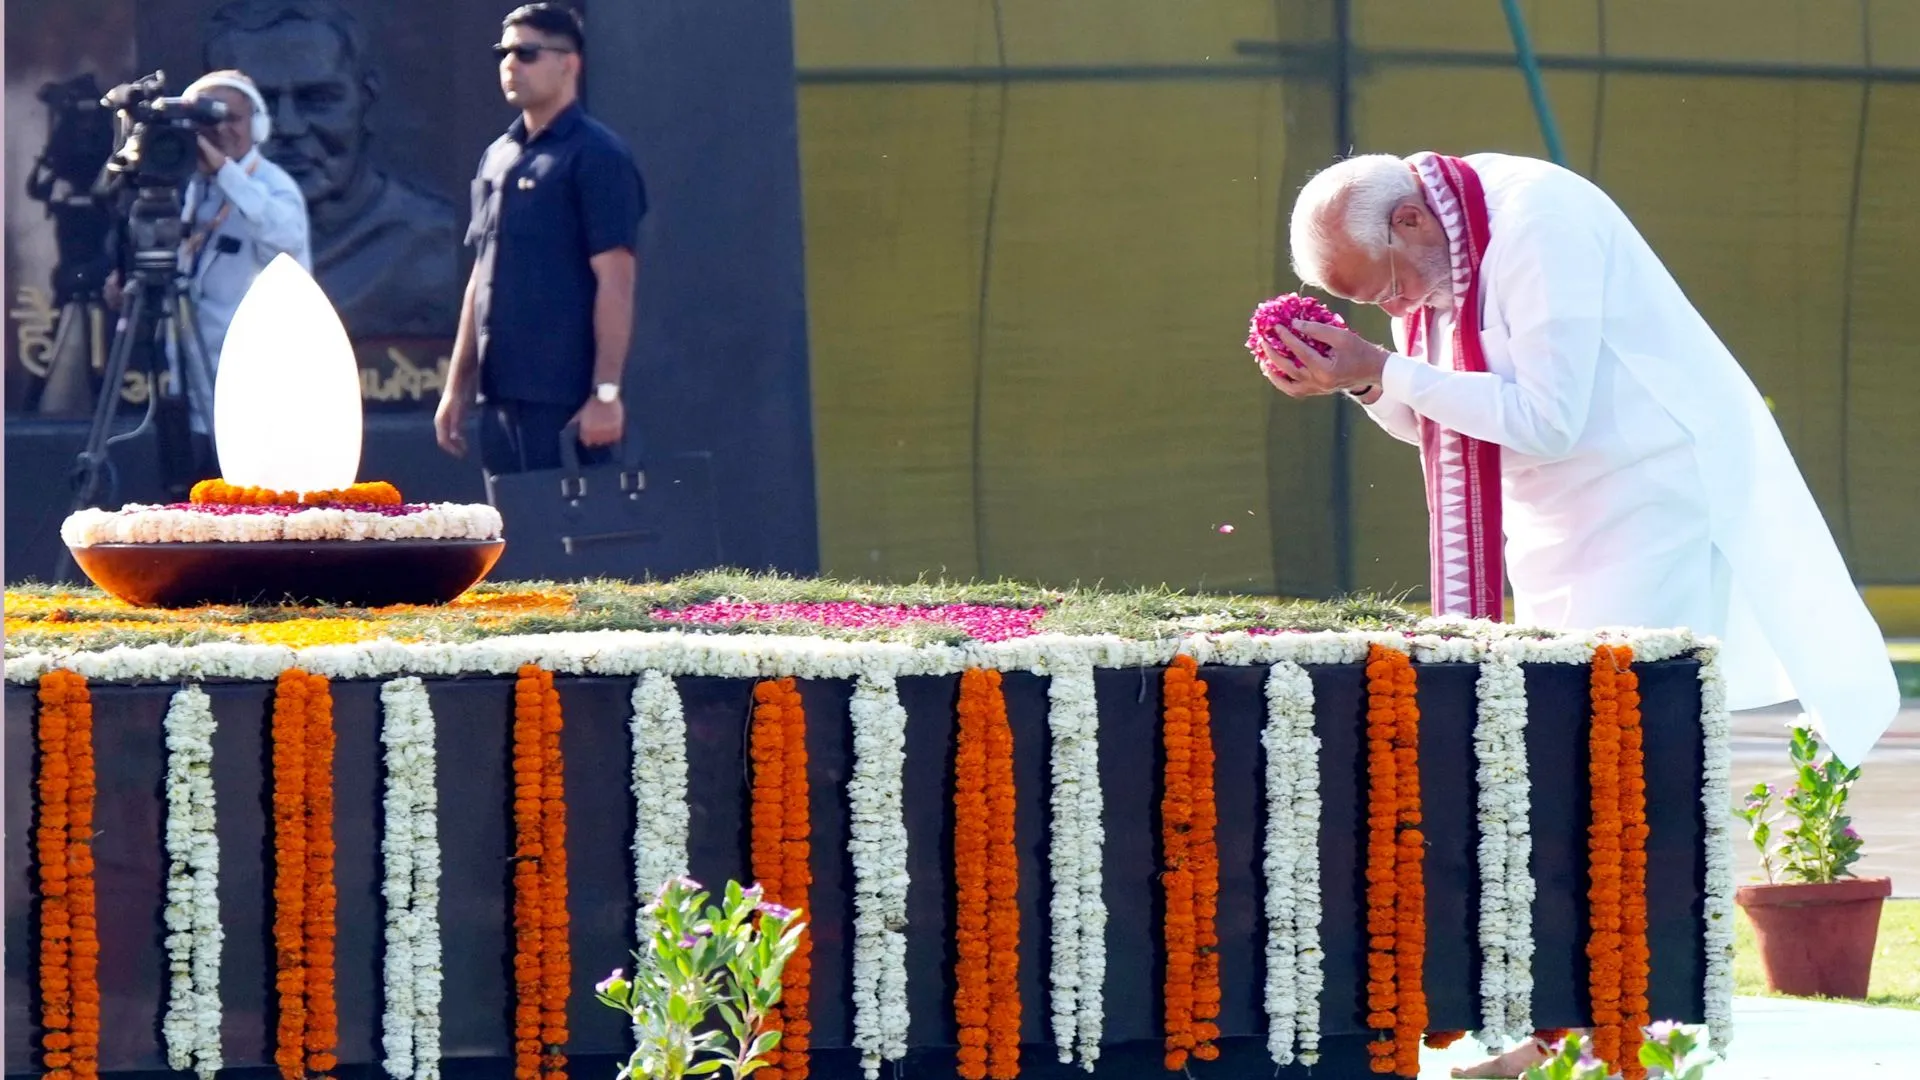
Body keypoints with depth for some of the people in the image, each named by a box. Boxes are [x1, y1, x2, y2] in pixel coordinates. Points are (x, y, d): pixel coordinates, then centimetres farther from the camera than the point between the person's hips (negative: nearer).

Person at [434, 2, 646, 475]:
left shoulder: (595, 156, -6)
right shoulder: (498, 158, 17)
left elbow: (615, 281, -12)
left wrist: (605, 392, -18)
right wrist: (457, 387, 18)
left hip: (566, 400, -7)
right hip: (502, 396, 7)